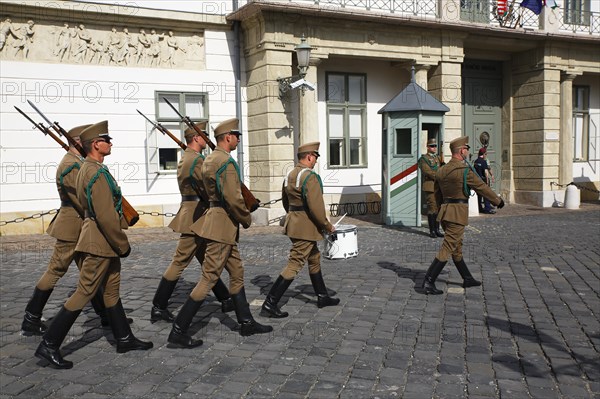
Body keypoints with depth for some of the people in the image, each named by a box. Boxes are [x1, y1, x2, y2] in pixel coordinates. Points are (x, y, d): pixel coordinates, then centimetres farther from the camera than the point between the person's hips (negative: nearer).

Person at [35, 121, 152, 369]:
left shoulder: (87, 168, 11)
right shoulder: (97, 173, -21)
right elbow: (106, 216, -25)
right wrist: (123, 244, -16)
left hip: (102, 241, 10)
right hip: (101, 242, -10)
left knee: (112, 290, 15)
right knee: (84, 292, -3)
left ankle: (124, 339, 26)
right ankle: (49, 345, 5)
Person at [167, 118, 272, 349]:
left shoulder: (208, 160, 14)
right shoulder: (227, 162, -17)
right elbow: (233, 198, -23)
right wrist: (246, 219, -7)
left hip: (214, 216, 10)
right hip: (223, 225, -10)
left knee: (236, 273, 16)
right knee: (209, 278, -6)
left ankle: (246, 323, 25)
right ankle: (178, 331, -1)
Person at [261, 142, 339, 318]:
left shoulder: (289, 175, 9)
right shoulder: (310, 177, -19)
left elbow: (285, 202, 18)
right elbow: (316, 207, -23)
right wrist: (327, 226, -11)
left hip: (293, 223, 10)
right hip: (307, 227, -10)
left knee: (314, 259, 21)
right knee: (294, 264, -6)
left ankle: (322, 297, 32)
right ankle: (269, 304, -4)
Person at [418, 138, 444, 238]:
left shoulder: (438, 158, 21)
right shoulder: (423, 158, -2)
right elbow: (427, 171, -13)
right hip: (430, 187, -7)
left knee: (438, 208, 6)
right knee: (432, 208, -7)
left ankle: (437, 229, 12)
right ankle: (432, 231, -2)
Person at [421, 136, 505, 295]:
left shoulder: (441, 170, 10)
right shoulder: (465, 170, -14)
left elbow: (438, 194, 17)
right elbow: (482, 187, -6)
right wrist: (498, 200, 8)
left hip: (445, 211, 9)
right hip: (458, 213, -9)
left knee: (457, 247, 17)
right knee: (447, 248, -8)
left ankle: (467, 279, 29)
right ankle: (428, 282, -12)